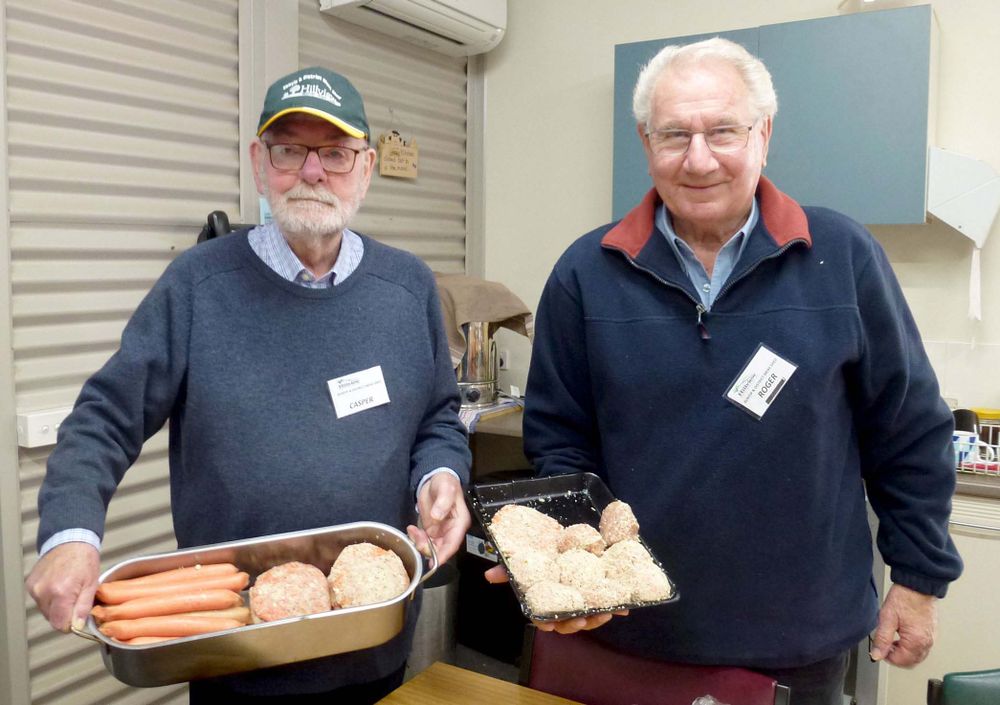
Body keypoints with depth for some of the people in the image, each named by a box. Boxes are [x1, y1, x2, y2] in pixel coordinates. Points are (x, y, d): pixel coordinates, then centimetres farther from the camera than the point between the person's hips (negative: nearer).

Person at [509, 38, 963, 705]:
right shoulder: (587, 274, -7)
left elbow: (910, 431, 0)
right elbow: (558, 438, -1)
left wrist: (920, 579, 4)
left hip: (805, 636, 1)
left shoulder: (843, 257, -7)